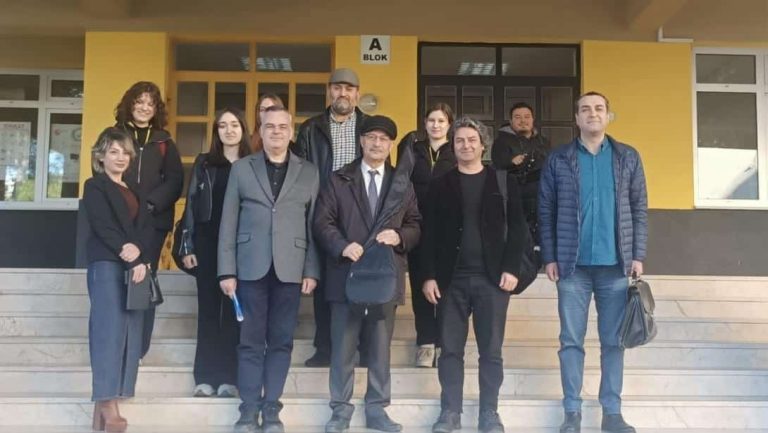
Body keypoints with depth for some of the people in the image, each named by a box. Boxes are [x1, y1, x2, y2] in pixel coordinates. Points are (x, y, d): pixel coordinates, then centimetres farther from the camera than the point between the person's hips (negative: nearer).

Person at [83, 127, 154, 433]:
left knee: (129, 333, -1)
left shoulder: (134, 189, 21)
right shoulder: (94, 186, 4)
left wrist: (138, 250, -10)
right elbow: (103, 227, -8)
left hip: (135, 264, 6)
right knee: (110, 330, -13)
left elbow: (147, 226, 10)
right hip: (107, 265, -6)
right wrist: (131, 260, -14)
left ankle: (103, 405, 2)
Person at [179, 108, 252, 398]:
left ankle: (228, 377, 6)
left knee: (233, 310, 1)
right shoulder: (204, 164, 9)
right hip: (207, 243, 1)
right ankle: (205, 377, 6)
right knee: (208, 309, 3)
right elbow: (191, 205, 7)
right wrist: (187, 246, -1)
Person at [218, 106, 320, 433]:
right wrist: (226, 271, -2)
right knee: (250, 341, 3)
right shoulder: (241, 169, 7)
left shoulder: (309, 173, 9)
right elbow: (228, 223, 4)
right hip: (251, 267, 0)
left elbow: (314, 226, 6)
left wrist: (312, 271, -1)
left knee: (281, 341, 5)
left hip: (290, 269, 1)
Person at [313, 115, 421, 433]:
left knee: (381, 347, 8)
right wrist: (342, 246, -17)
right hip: (347, 272, -2)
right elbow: (323, 222, -1)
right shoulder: (339, 180, 6)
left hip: (386, 274, 2)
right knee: (343, 347, 3)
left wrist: (400, 236, -11)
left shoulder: (402, 183, 12)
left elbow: (415, 226, 10)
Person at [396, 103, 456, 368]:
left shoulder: (457, 153, 5)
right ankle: (426, 344, 8)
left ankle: (443, 344, 8)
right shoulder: (411, 150, 11)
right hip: (418, 227, 2)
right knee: (420, 286, 1)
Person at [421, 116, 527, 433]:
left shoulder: (503, 181, 6)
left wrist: (511, 269, -7)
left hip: (491, 277, -1)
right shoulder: (440, 185, 8)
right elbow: (430, 233, 5)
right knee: (450, 349, 4)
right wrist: (429, 275, -3)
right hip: (451, 278, 1)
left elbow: (517, 227, 2)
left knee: (491, 350, 3)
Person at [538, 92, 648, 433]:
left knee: (613, 340, 6)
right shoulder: (558, 160, 4)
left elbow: (639, 210, 7)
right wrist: (549, 258, -3)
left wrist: (638, 255, 0)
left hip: (616, 265, 1)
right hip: (573, 265, -1)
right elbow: (546, 211, 3)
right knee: (571, 340, 3)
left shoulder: (628, 158, 8)